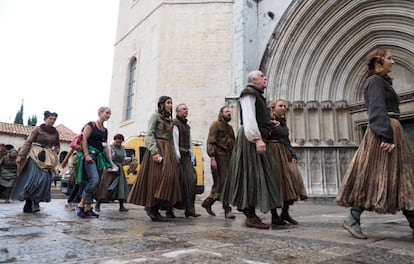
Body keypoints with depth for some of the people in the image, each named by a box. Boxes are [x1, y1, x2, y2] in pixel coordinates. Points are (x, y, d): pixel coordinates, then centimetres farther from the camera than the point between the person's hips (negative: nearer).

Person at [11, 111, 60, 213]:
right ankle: (29, 203, -1)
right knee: (33, 178, -13)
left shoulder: (55, 132, 11)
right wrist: (20, 155, -10)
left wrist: (54, 153, 7)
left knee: (45, 179, -5)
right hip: (35, 156, -4)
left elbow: (57, 146, 25)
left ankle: (34, 202, 7)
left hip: (48, 159, 4)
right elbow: (28, 142, -4)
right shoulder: (38, 129, -2)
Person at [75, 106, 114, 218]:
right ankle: (80, 204, -12)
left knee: (95, 183, 4)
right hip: (90, 154, -7)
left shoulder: (105, 130, 19)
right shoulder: (91, 125, -1)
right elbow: (84, 139, -9)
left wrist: (111, 162, 15)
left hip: (99, 157, 8)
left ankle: (88, 208, 9)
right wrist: (87, 155, -19)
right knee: (94, 179, -22)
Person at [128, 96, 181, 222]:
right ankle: (150, 206, 0)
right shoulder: (155, 116, 0)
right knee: (156, 178, -11)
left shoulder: (170, 120, 22)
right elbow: (149, 135, -10)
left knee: (169, 177, 1)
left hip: (168, 150, 7)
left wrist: (174, 156, 14)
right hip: (157, 148, -7)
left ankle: (155, 209, 7)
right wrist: (154, 152, -22)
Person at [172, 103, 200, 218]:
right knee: (178, 181, -9)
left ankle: (189, 209, 3)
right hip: (178, 156, -8)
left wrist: (192, 156, 16)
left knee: (191, 180, 0)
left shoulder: (187, 126, 25)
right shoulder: (175, 123, -1)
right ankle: (170, 209, -1)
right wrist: (177, 155, -21)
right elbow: (175, 140, -12)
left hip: (186, 156, 8)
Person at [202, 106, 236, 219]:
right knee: (223, 183, -8)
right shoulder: (216, 124, -1)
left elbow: (233, 143, 24)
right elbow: (211, 142, -9)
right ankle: (227, 209, -2)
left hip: (229, 158, 7)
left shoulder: (230, 127, 23)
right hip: (219, 157, -7)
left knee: (219, 184, 8)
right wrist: (212, 158, -18)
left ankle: (208, 202, 21)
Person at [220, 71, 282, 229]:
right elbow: (248, 118, -18)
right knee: (252, 175, -9)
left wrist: (269, 124, 13)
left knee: (258, 175, 9)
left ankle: (250, 214, 16)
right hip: (251, 140, -10)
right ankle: (251, 217, -4)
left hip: (257, 138, 10)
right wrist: (257, 139, -26)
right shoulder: (249, 93, -6)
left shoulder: (257, 95, 25)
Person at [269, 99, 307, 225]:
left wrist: (293, 155, 8)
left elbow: (287, 141, 19)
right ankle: (274, 216, 6)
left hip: (286, 154, 7)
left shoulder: (283, 123, 20)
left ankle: (285, 212, 12)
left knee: (291, 181, -1)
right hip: (273, 154, -7)